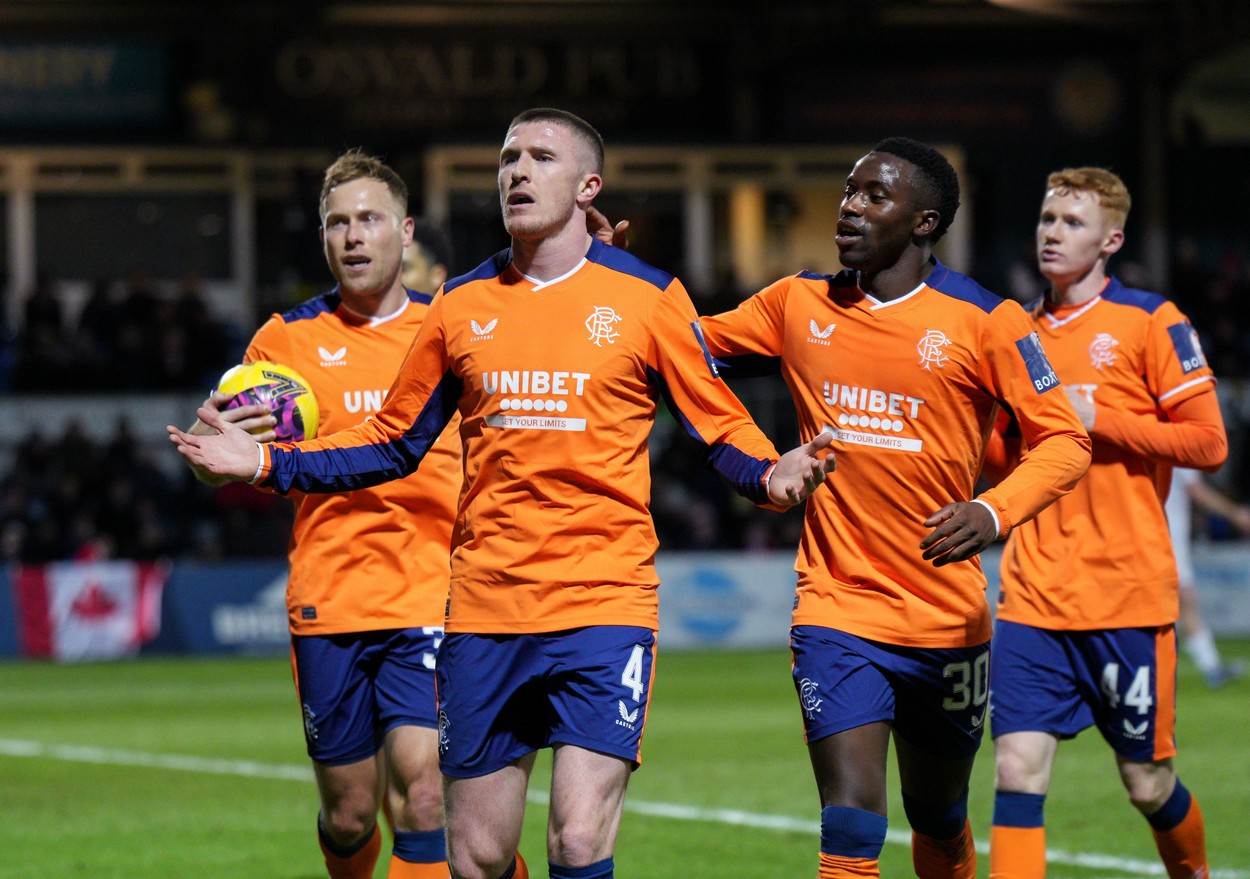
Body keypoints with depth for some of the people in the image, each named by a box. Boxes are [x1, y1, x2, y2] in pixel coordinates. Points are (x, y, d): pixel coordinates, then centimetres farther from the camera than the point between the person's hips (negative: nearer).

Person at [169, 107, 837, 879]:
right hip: (484, 610, 3)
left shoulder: (645, 297, 2)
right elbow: (395, 443, 19)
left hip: (604, 604, -3)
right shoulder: (461, 305, 10)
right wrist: (266, 463, 10)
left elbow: (722, 429, 5)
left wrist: (770, 476, -17)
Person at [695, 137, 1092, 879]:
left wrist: (993, 512, -25)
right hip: (837, 615, 1)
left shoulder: (982, 319, -6)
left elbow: (1065, 441, -7)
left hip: (948, 619, -1)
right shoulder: (800, 304, 5)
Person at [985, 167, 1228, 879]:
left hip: (1129, 592, -4)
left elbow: (1208, 443, -7)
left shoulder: (1150, 321, -2)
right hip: (1033, 594, 4)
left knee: (1148, 785, 7)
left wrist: (1097, 418, -14)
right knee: (1018, 770, -11)